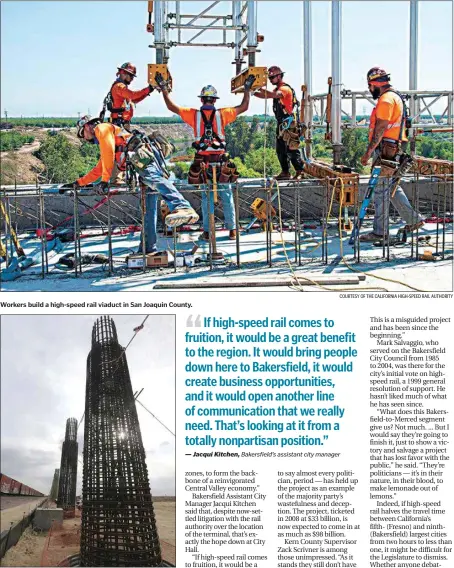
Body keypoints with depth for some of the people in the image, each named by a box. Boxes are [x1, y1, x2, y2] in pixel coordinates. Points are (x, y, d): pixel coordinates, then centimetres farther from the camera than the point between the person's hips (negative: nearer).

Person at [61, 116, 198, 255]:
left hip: (144, 153, -10)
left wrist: (105, 181, -5)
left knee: (152, 178, -37)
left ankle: (183, 208, -64)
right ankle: (148, 247, 2)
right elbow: (97, 171, 49)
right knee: (148, 206, 4)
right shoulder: (103, 144, 43)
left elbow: (109, 152, -2)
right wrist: (77, 183, 48)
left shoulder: (101, 128, 14)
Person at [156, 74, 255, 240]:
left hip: (202, 161, 1)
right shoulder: (222, 114, -2)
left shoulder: (194, 114, -1)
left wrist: (163, 87, 16)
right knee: (226, 196, 7)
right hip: (220, 160, -1)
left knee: (206, 196, 7)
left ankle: (206, 231, 7)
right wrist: (247, 88, 20)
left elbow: (171, 106, 7)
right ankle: (232, 230, 7)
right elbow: (244, 107, 9)